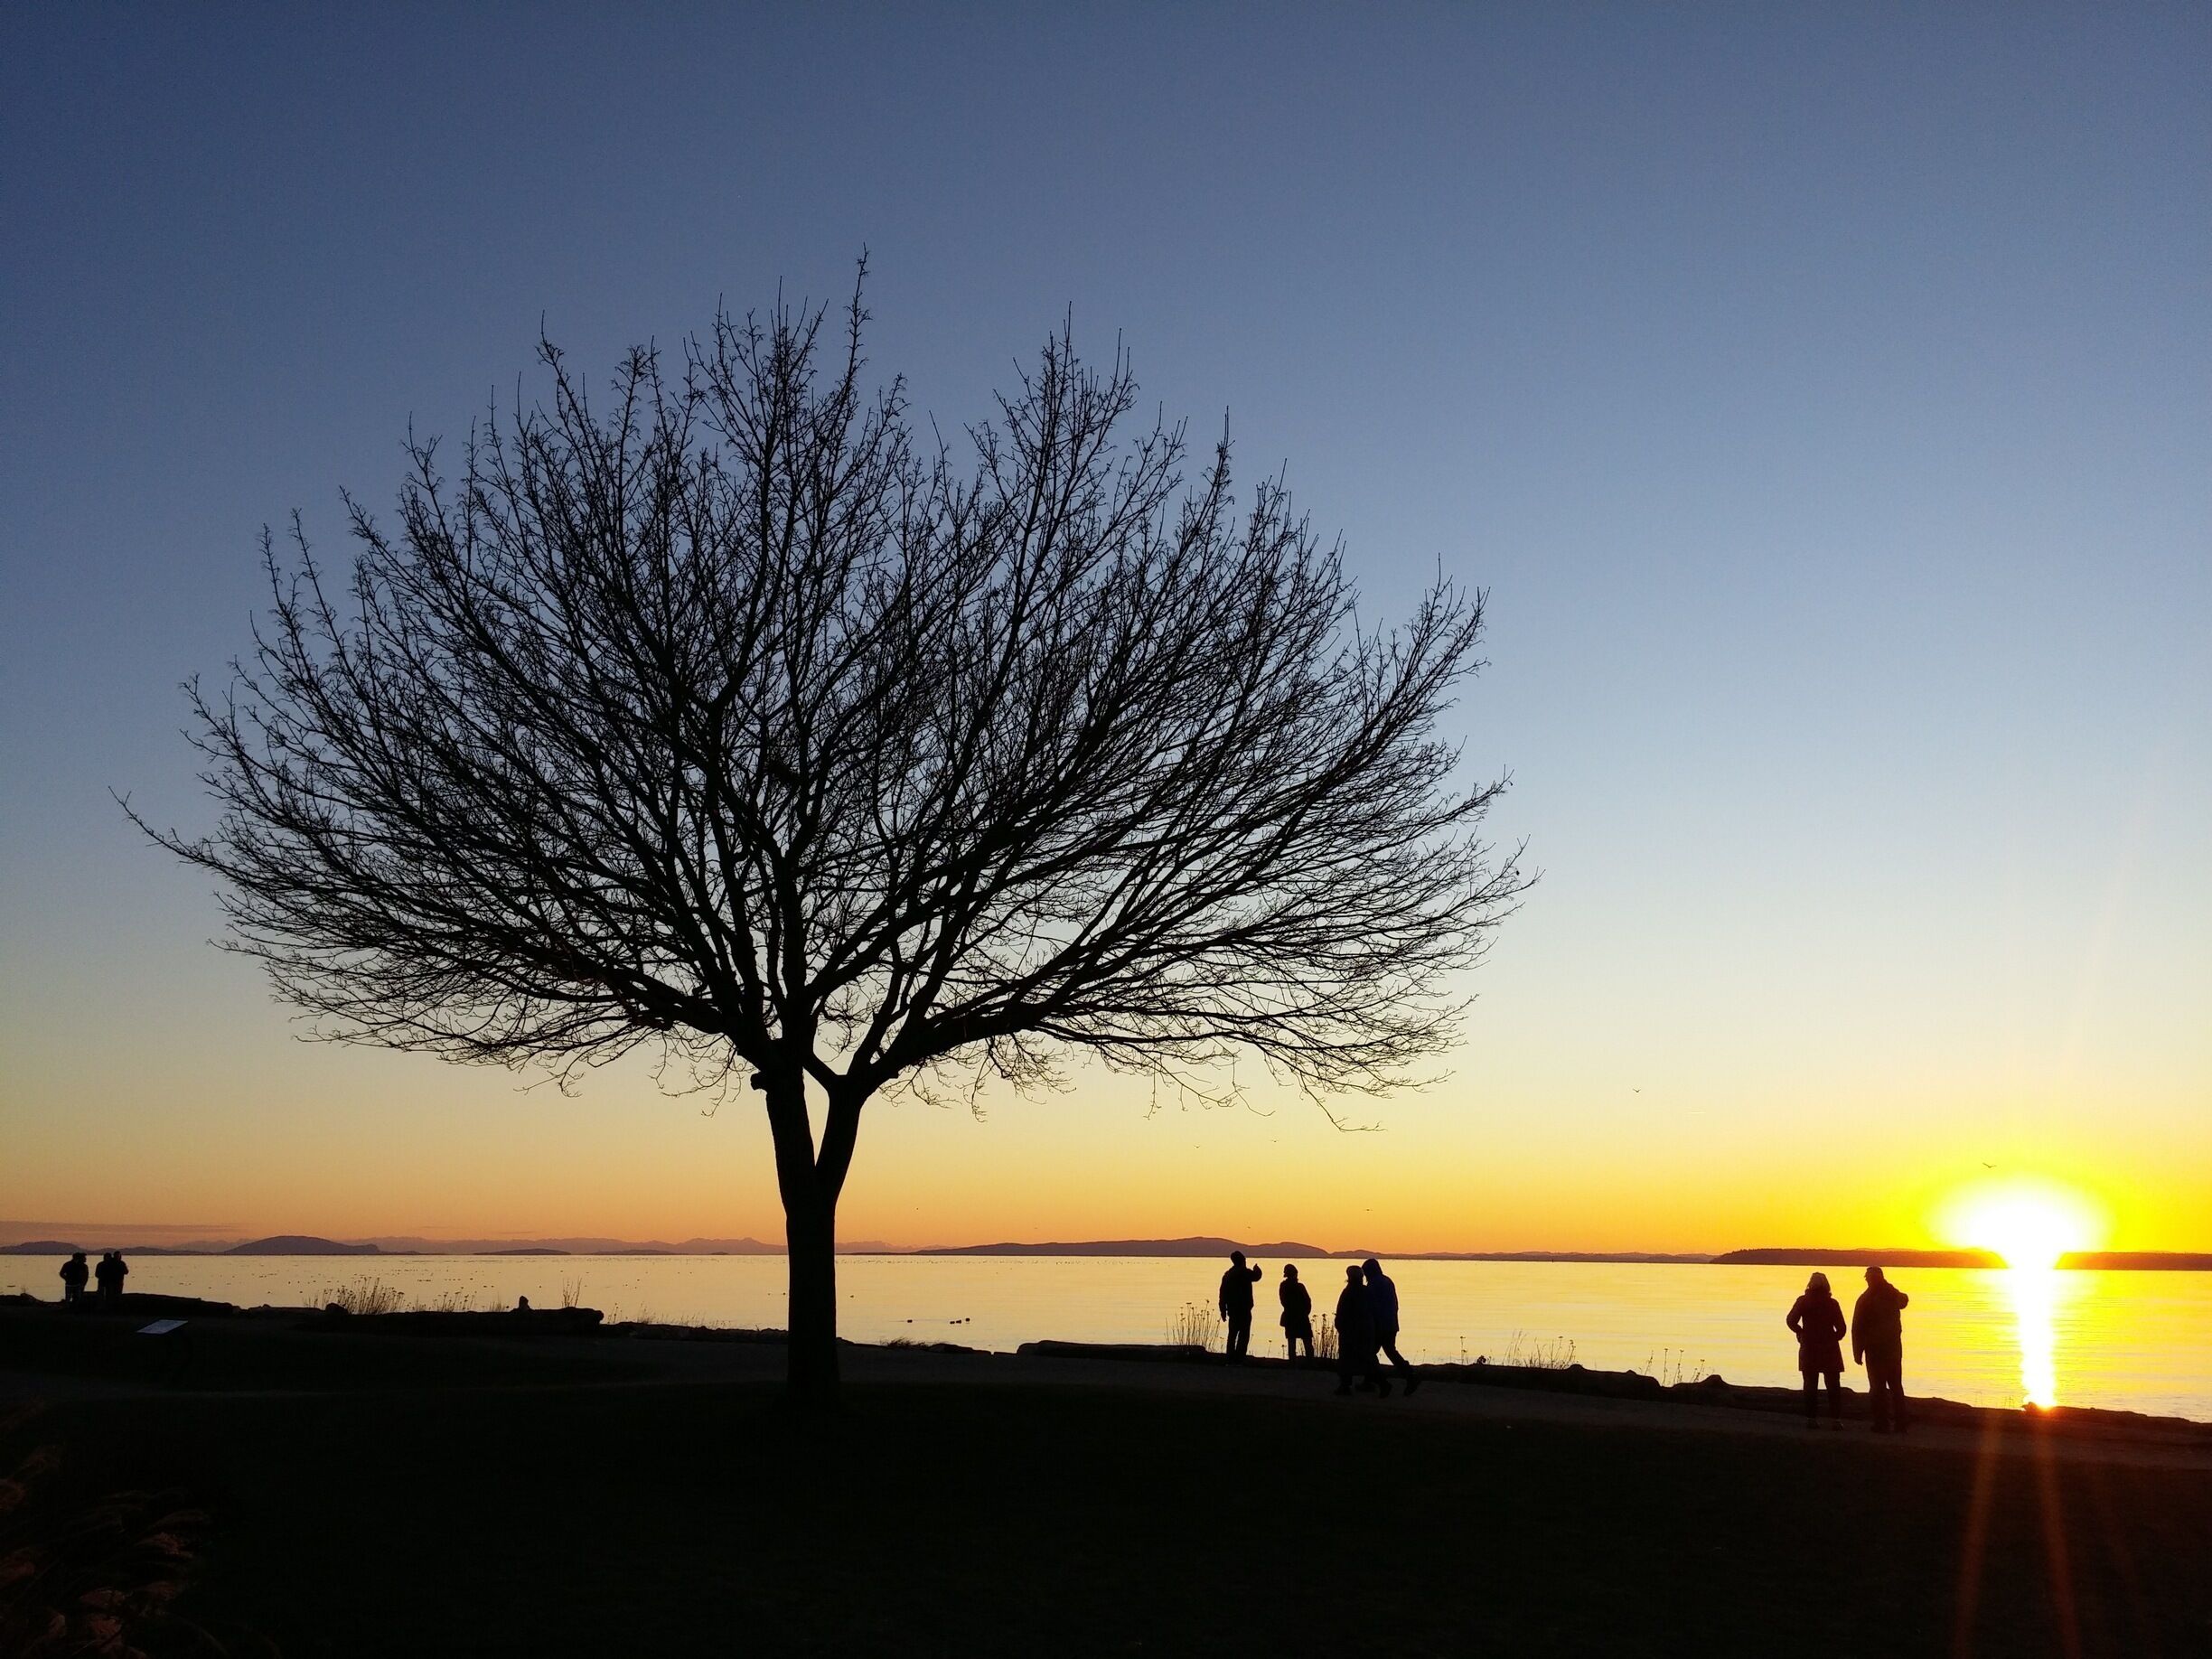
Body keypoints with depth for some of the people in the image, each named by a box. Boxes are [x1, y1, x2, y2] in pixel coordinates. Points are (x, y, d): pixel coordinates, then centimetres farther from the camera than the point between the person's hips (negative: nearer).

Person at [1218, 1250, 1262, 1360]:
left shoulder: (1227, 1274, 9)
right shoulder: (1245, 1272, -9)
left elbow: (1223, 1293, 9)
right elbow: (1256, 1276, 8)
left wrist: (1223, 1310, 14)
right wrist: (1256, 1269, 31)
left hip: (1232, 1309, 6)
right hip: (1244, 1310, -6)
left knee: (1232, 1334, 13)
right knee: (1244, 1335, -6)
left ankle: (1230, 1357, 12)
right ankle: (1239, 1358, -14)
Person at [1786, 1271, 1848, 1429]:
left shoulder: (1803, 1301, -2)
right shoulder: (1832, 1303, -4)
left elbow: (1791, 1321, -9)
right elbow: (1841, 1328, -5)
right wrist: (1833, 1338, 13)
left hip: (1809, 1349, 1)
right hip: (1830, 1350, -1)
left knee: (1810, 1385, 8)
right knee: (1833, 1386, 7)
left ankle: (1811, 1418, 4)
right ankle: (1835, 1419, 2)